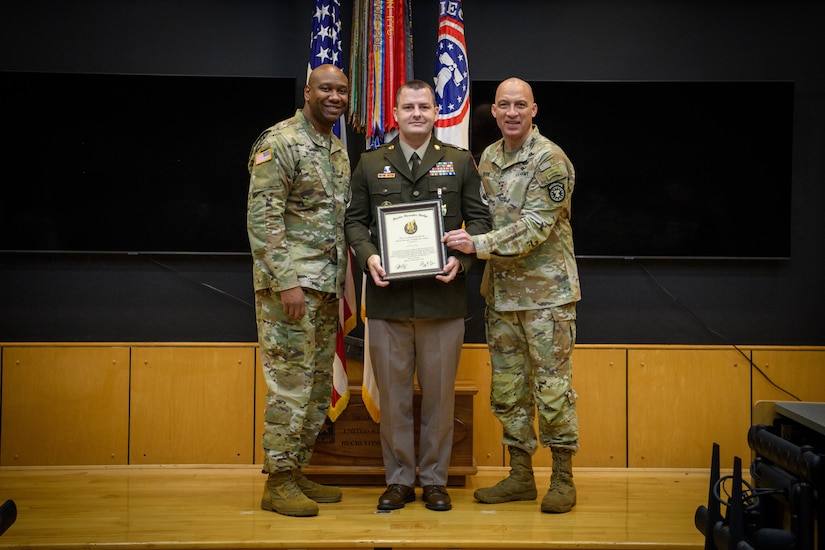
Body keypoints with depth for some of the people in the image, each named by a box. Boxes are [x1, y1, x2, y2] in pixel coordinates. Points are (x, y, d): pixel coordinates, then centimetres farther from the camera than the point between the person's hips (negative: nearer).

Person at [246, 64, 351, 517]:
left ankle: (296, 471, 21)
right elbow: (262, 217, -16)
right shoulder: (280, 142, -10)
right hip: (290, 281, -9)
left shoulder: (337, 149, 17)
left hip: (326, 285, 9)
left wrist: (343, 282, 17)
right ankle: (278, 483, 3)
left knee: (318, 385, 12)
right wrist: (286, 281, -21)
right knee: (290, 382, -6)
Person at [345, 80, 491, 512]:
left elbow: (479, 217, 8)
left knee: (440, 392, 6)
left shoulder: (460, 163, 10)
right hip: (388, 296, 1)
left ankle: (434, 480, 19)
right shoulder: (371, 164, 11)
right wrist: (367, 255, -8)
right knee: (392, 393, 6)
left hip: (442, 296, 0)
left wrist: (462, 257, -10)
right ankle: (398, 480, 18)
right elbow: (354, 219, 11)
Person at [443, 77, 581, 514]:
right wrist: (467, 242, 2)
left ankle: (563, 478, 10)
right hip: (501, 292, 7)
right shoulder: (488, 158, 10)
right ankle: (520, 476, 21)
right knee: (507, 388, 10)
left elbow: (535, 228, -19)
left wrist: (478, 244, -23)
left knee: (553, 387, -2)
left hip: (546, 291, -7)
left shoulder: (551, 160, -12)